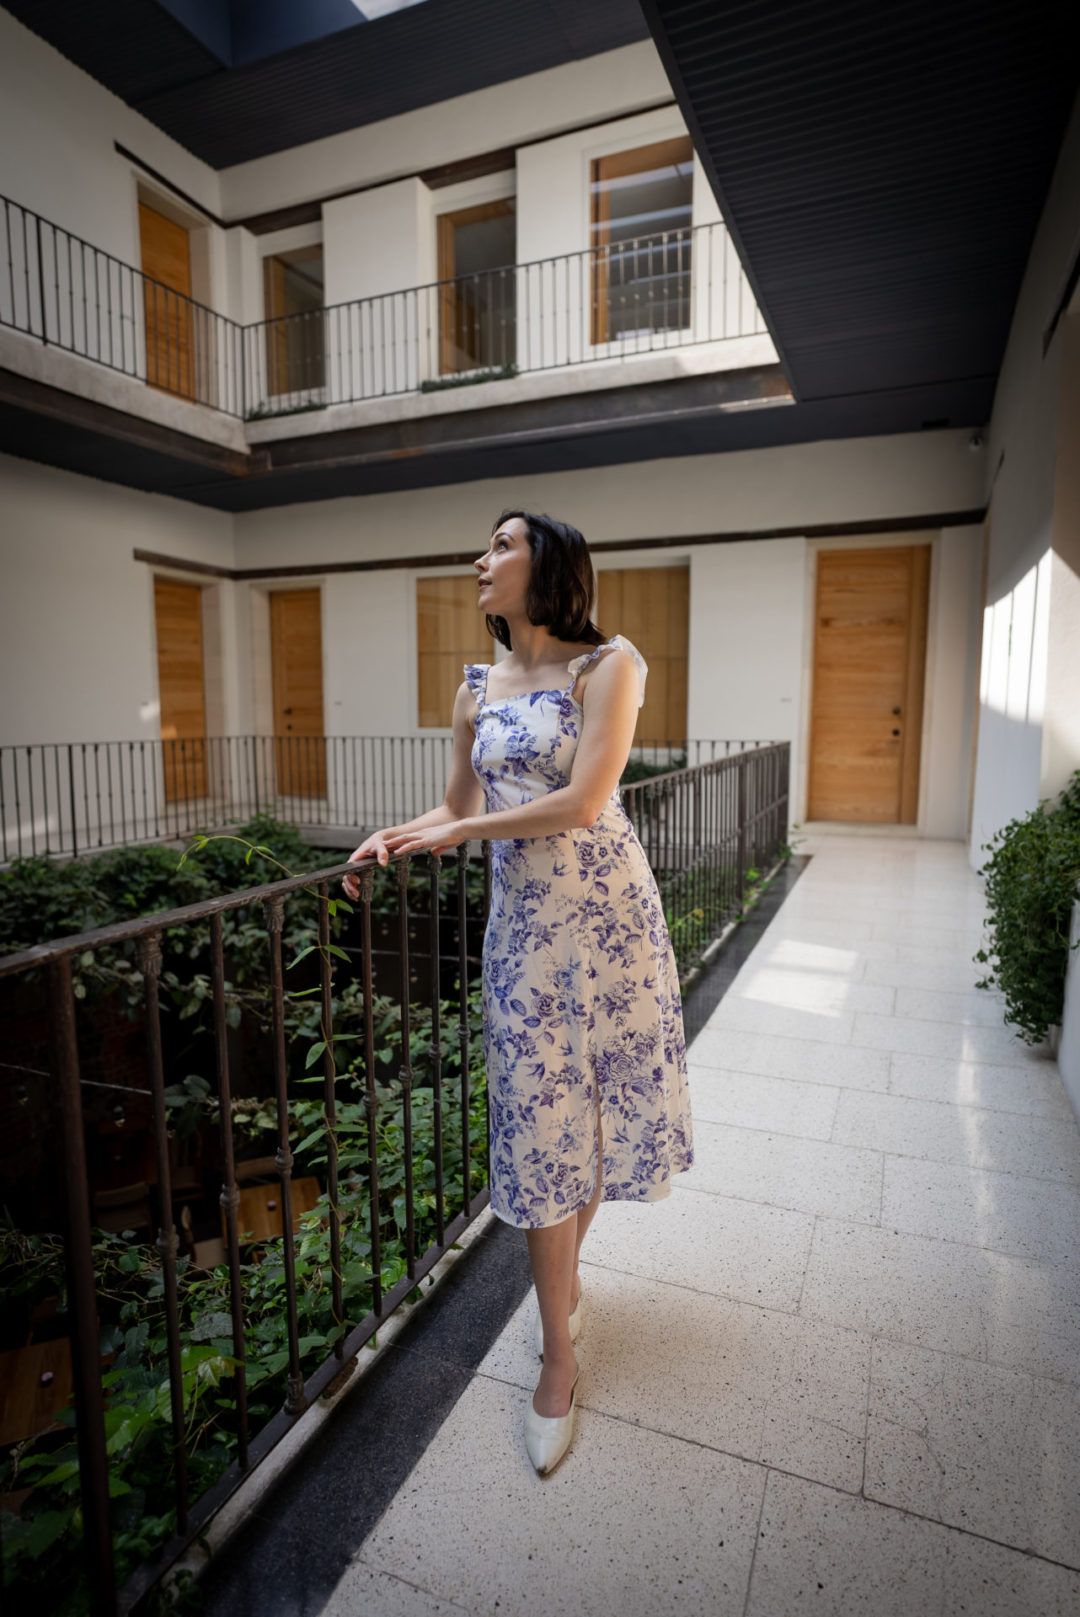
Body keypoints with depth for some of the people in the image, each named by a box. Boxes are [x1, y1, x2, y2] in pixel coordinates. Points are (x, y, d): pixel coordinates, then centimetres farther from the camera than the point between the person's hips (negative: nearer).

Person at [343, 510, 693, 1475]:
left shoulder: (608, 664, -6)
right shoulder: (477, 688, 9)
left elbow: (582, 801, -16)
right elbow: (458, 808, 14)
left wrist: (462, 831, -9)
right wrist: (397, 837, -5)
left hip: (606, 915, -3)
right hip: (519, 923, 3)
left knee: (604, 1099, 11)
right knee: (538, 1120, 7)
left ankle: (563, 1273, 41)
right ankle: (559, 1354, 24)